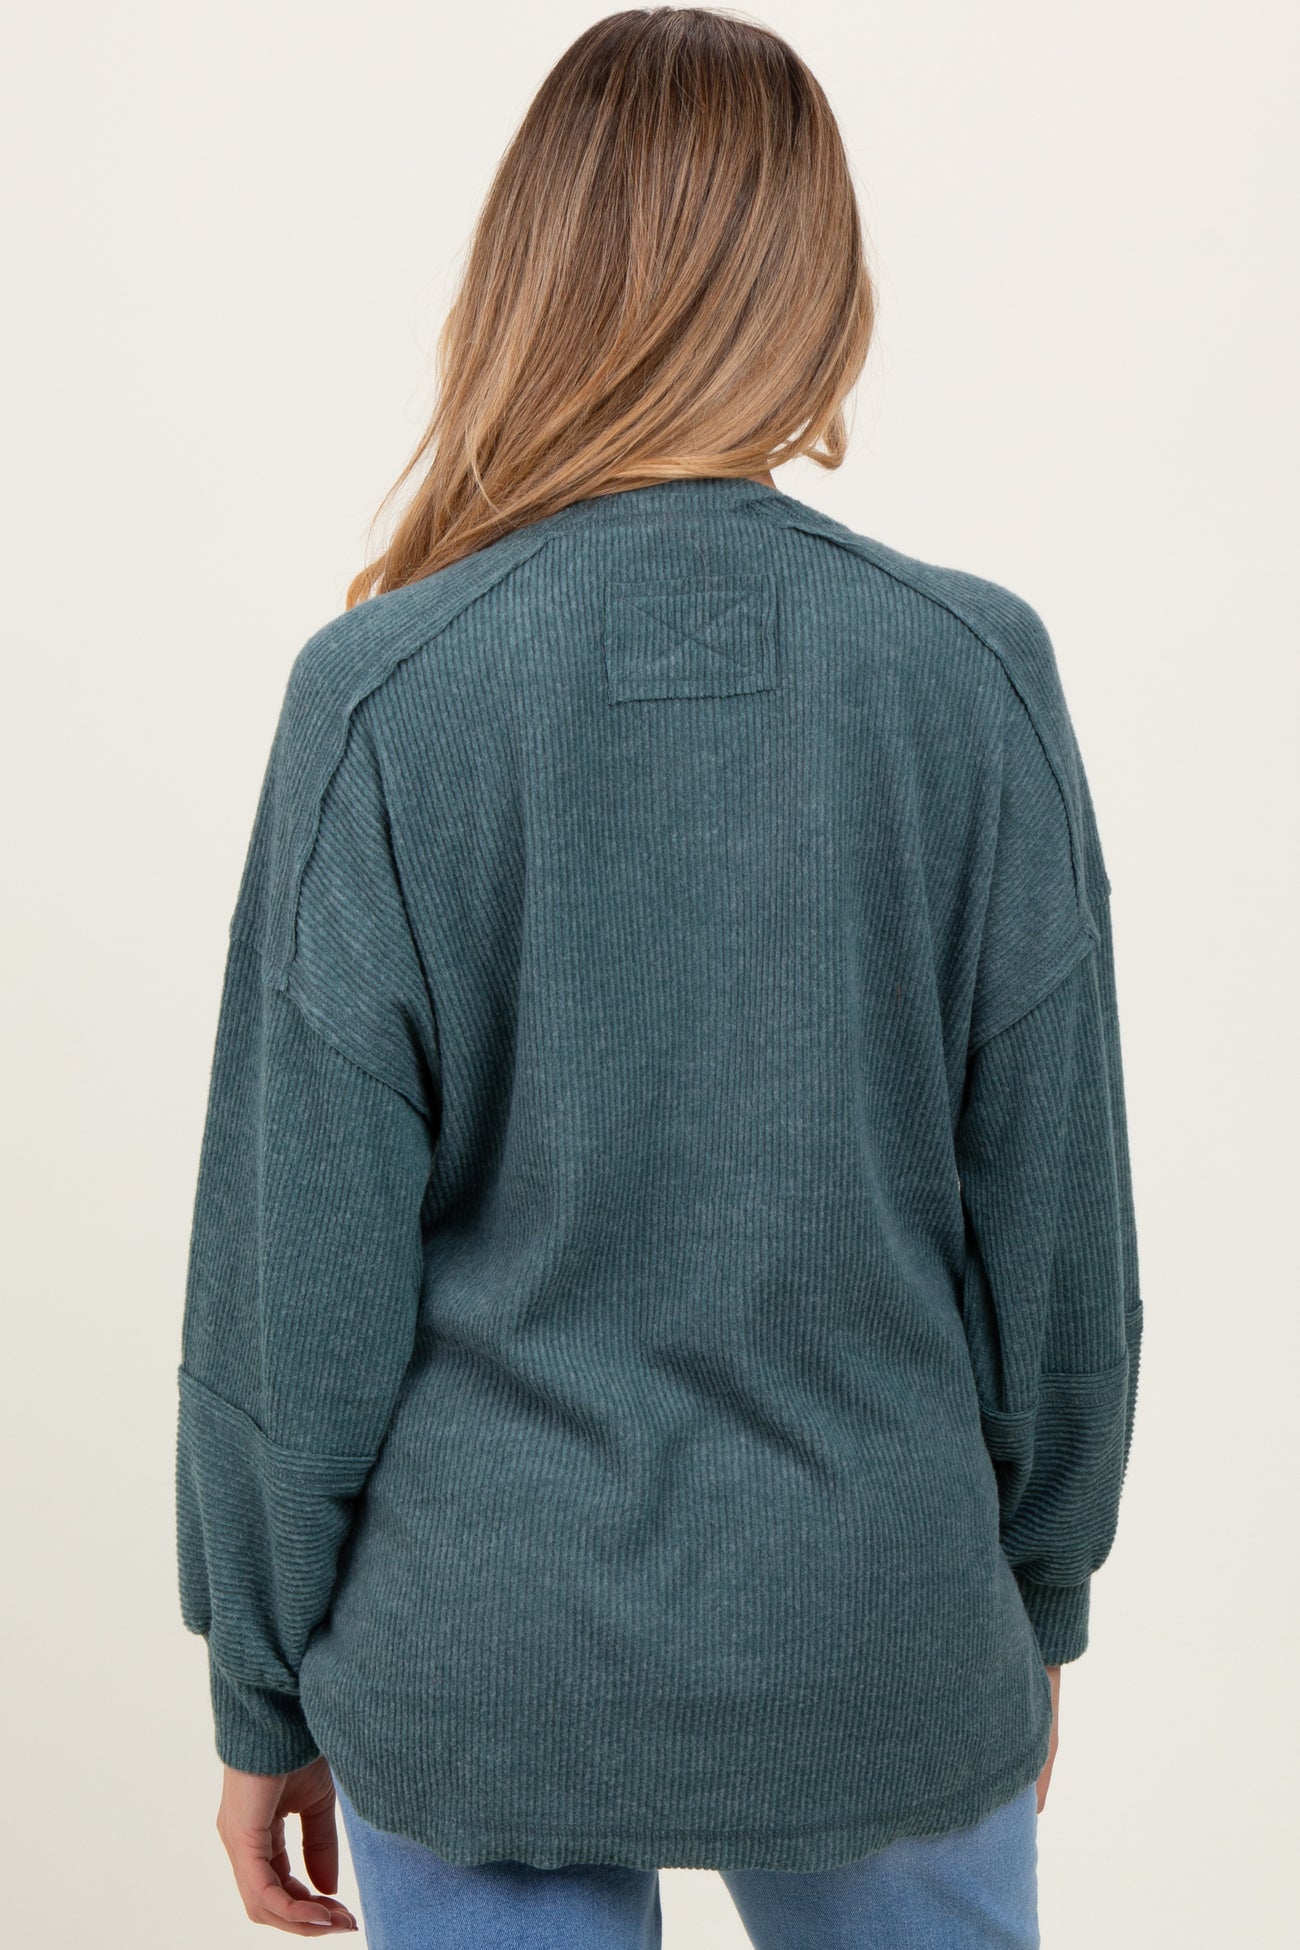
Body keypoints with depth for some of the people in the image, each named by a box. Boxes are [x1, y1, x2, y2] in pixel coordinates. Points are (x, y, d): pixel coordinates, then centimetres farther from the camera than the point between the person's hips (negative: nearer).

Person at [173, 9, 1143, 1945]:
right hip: (883, 1644, 1)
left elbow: (298, 1274, -9)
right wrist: (1039, 1598, 12)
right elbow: (1057, 1217, -4)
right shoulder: (977, 672, -10)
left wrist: (268, 1694, 4)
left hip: (484, 1667, -1)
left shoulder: (383, 693, -14)